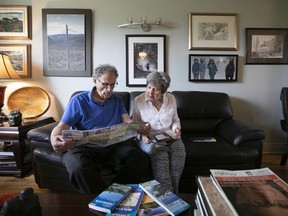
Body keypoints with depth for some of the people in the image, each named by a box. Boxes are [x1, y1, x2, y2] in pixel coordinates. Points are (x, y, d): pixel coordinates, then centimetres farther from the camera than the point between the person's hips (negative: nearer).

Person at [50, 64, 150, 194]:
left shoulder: (117, 100, 21)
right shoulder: (78, 100, 9)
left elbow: (128, 121, 10)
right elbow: (62, 126, 0)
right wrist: (54, 138, -24)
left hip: (113, 145, 3)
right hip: (84, 146, -2)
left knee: (140, 158, -26)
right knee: (79, 167, -38)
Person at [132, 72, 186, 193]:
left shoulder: (171, 98, 4)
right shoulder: (139, 100, -3)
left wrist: (176, 128, -4)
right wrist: (142, 135, -15)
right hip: (148, 138, -2)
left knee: (179, 152, -28)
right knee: (160, 155, -33)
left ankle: (174, 191, -13)